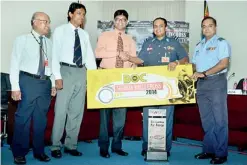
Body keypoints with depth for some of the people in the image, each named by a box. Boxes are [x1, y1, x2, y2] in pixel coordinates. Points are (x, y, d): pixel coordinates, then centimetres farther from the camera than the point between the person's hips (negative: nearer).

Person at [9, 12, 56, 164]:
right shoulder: (22, 40, -1)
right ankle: (19, 153, 15)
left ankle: (39, 151, 24)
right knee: (23, 117, 0)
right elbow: (15, 64, -4)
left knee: (41, 119, 11)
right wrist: (15, 87, -11)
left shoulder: (49, 43, 11)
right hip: (28, 81, -4)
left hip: (45, 83, 4)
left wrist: (53, 83, 8)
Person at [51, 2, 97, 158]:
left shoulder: (85, 34, 14)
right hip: (66, 71, -4)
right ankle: (56, 146, 9)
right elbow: (55, 54, -5)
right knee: (61, 110, -4)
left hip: (81, 72, 5)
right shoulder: (60, 30, 1)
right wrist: (57, 76, -14)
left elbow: (90, 56, 11)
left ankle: (71, 145, 18)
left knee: (77, 111, 7)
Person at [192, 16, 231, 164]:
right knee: (206, 120, 10)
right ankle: (209, 150, 18)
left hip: (216, 82, -6)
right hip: (201, 84, 6)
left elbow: (223, 63, -13)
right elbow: (195, 65, 20)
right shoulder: (199, 45, 18)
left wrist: (204, 73, -18)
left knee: (219, 119, -3)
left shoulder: (221, 42, -1)